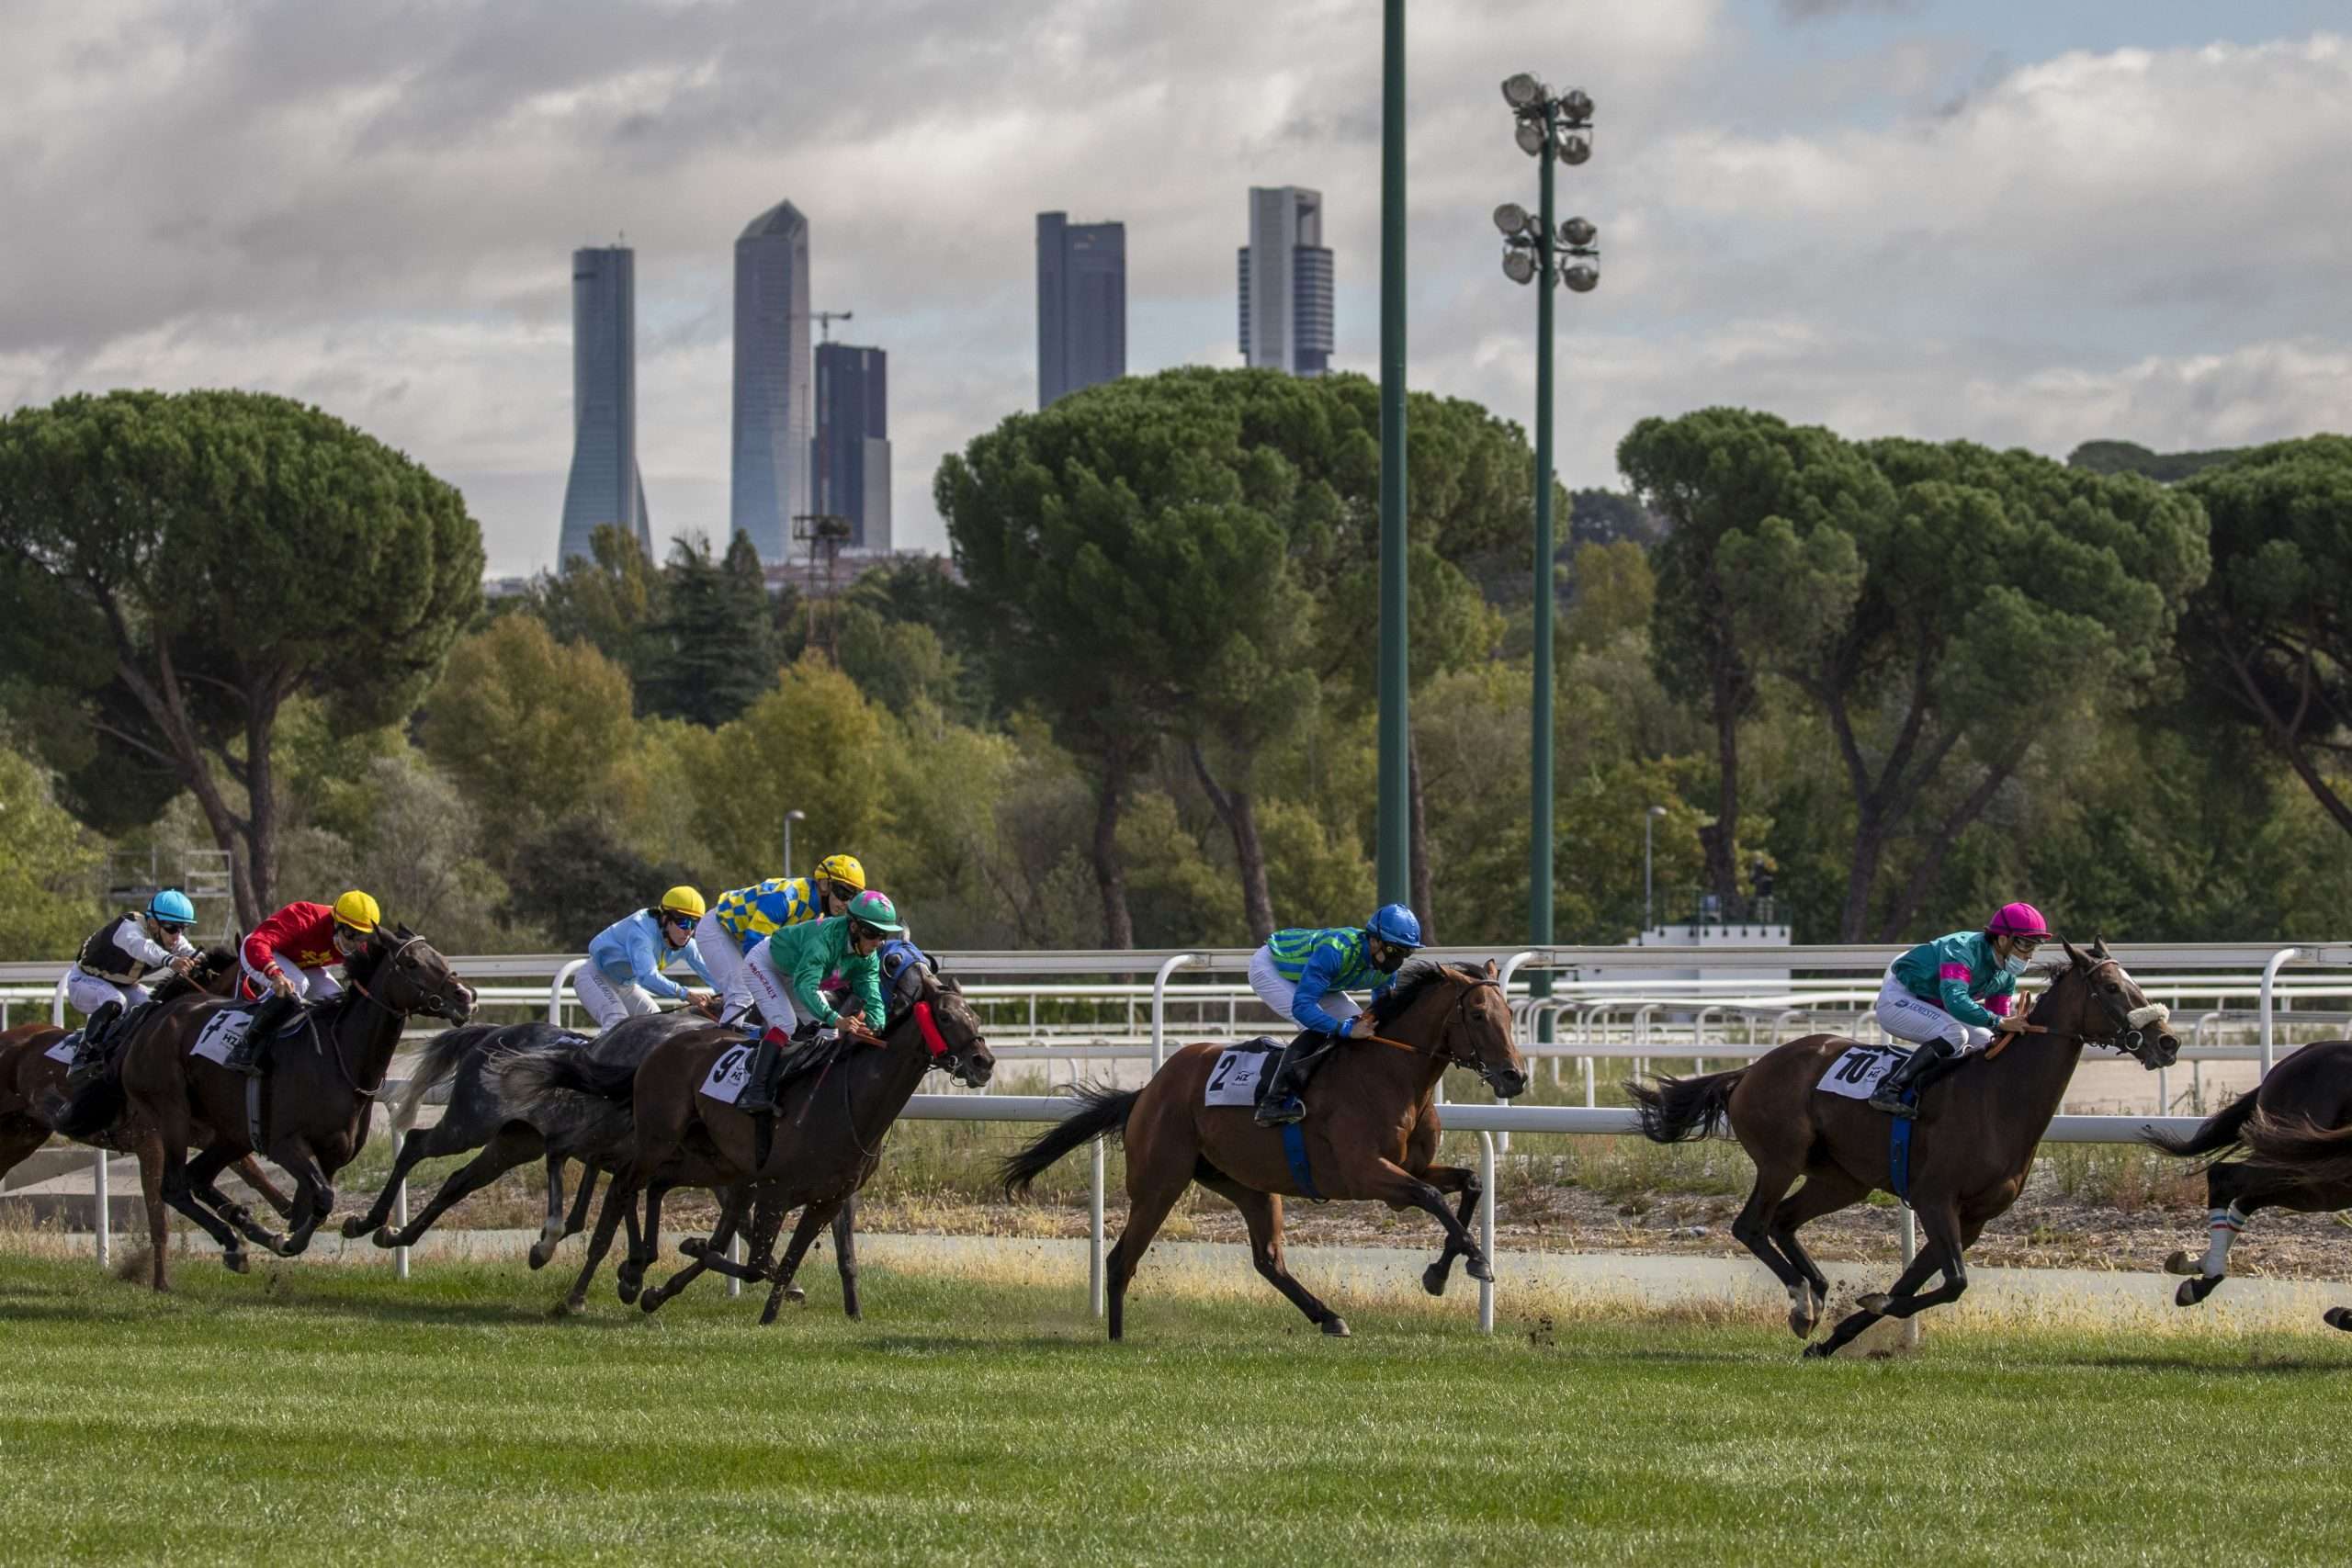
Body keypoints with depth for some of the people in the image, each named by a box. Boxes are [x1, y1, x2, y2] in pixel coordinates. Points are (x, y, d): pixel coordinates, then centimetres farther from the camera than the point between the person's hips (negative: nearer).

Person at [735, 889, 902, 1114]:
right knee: (785, 1024, -24)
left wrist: (876, 1026, -43)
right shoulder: (827, 937, -42)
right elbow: (805, 985, -52)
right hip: (764, 963, -8)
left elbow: (871, 995, -21)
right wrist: (835, 1019, -63)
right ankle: (754, 1093, -28)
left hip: (793, 973, 8)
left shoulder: (867, 958, -17)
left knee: (825, 1026, 2)